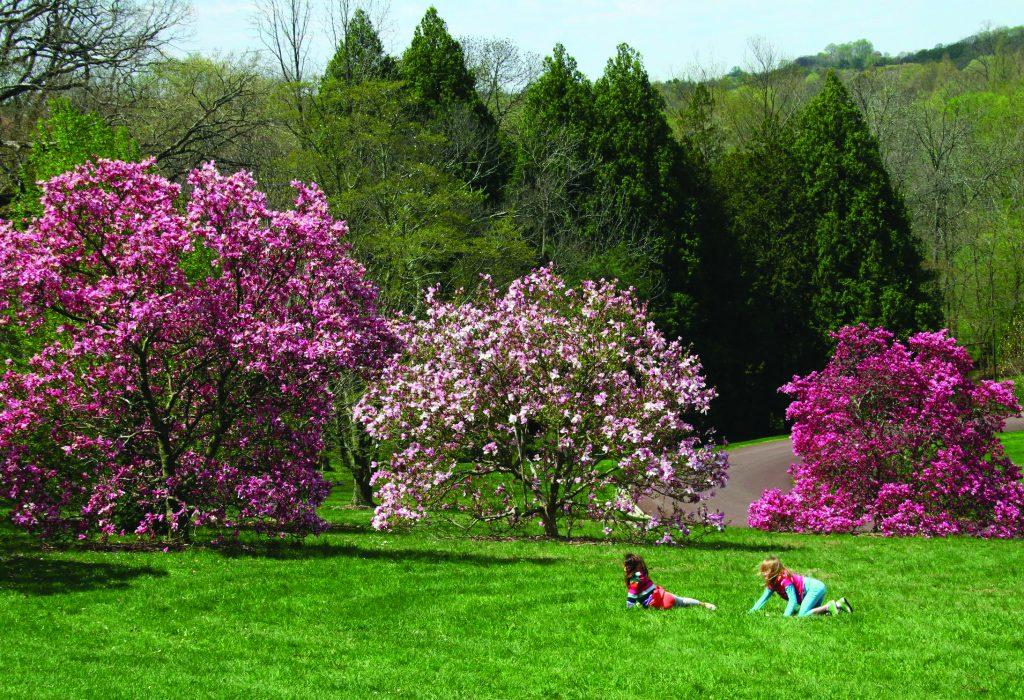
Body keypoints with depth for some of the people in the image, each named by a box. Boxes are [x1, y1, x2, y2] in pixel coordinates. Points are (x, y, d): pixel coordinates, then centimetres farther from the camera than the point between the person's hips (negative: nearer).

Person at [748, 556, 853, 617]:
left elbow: (793, 600, -26)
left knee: (802, 615, -22)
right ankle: (839, 604, 12)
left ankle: (829, 606, -15)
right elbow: (763, 598, 11)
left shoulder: (785, 580, -21)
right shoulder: (772, 583, 8)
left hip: (815, 587, -10)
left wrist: (785, 616, -32)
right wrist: (752, 611, 1)